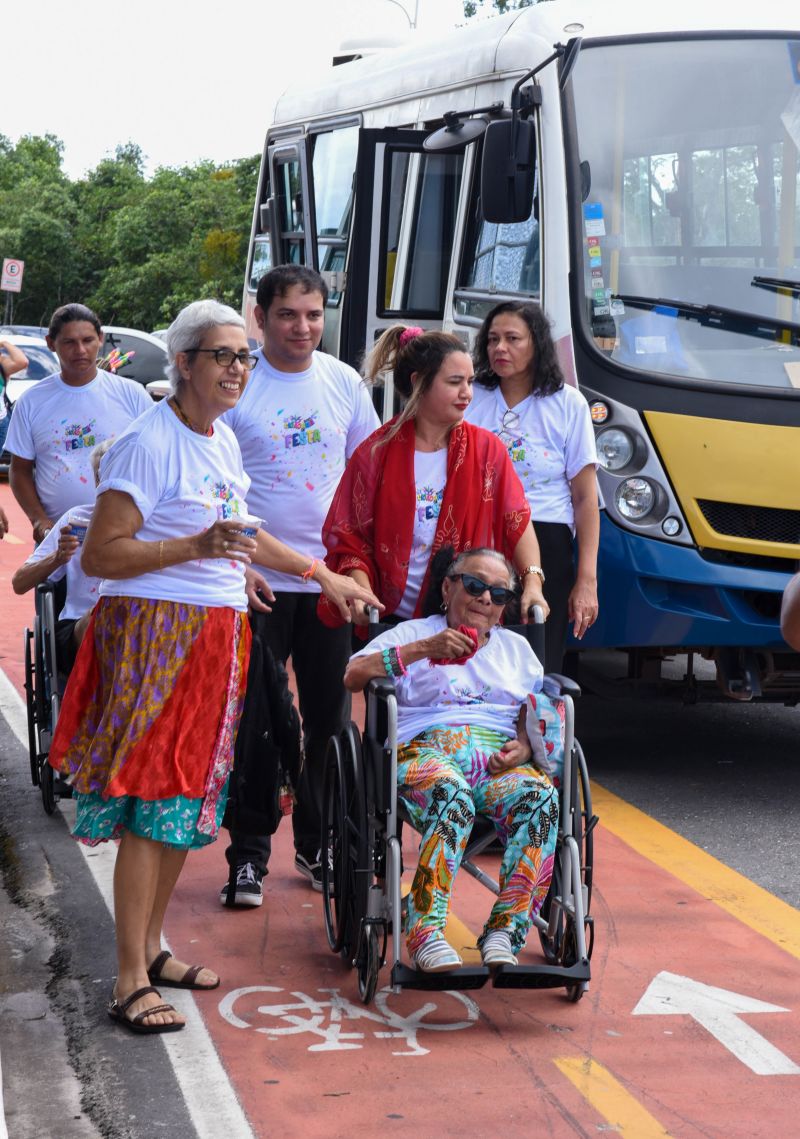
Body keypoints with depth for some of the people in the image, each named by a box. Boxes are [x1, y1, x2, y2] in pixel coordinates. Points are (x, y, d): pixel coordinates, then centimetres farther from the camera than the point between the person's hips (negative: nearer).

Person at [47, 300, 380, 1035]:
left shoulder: (223, 441, 14)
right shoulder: (148, 444, -13)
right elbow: (100, 556, -17)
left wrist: (320, 574, 35)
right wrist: (196, 548, -25)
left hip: (215, 636, 9)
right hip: (154, 634, -9)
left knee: (187, 803, 12)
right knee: (149, 807, -9)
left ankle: (151, 949, 23)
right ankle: (130, 983, -7)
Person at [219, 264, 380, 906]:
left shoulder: (345, 384, 7)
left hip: (332, 580, 3)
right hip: (255, 581, -3)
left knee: (330, 720, 10)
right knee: (254, 722, -1)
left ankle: (318, 847, 24)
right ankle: (248, 857, 8)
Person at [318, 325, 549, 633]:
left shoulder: (486, 448, 3)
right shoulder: (376, 454, -2)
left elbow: (517, 522, -1)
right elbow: (349, 538, 0)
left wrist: (532, 582, -16)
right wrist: (361, 591, -17)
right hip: (391, 619, -1)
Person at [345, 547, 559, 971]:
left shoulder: (516, 647, 32)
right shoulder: (414, 633, 20)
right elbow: (354, 676, 4)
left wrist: (524, 746, 0)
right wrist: (425, 649, -4)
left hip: (500, 758, 3)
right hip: (427, 749, -3)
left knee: (542, 798, -33)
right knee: (453, 796, -40)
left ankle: (505, 932, -38)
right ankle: (425, 933, -42)